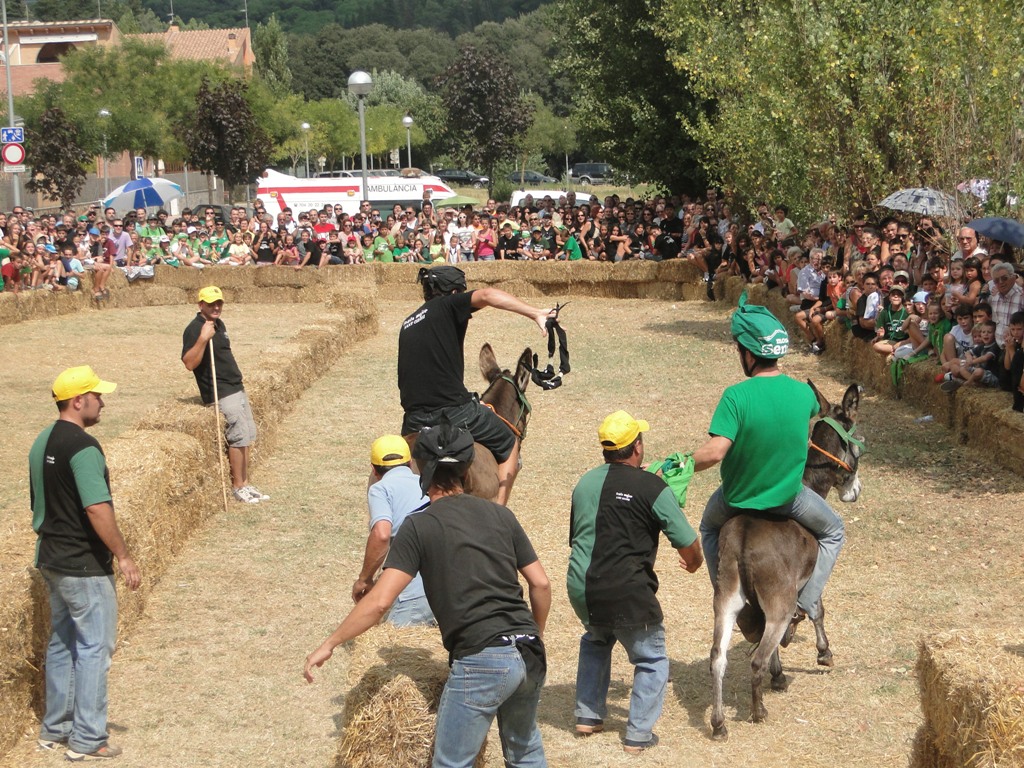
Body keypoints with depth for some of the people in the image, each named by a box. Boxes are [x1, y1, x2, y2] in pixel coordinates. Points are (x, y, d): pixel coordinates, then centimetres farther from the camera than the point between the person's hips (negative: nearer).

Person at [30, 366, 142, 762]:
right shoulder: (83, 447, -20)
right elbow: (97, 509, -26)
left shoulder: (42, 443, 9)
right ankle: (87, 739, 3)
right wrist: (123, 556, -19)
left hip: (51, 559, 9)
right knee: (94, 646, -1)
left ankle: (55, 728, 25)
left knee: (62, 642, 18)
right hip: (85, 565, -9)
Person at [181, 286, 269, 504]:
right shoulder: (195, 329, -15)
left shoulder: (218, 324, 13)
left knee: (246, 437, 11)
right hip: (222, 393, -9)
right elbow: (189, 363, -25)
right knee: (238, 438, -8)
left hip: (236, 388, 9)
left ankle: (245, 483, 20)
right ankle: (237, 486, 4)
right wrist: (202, 338, -35)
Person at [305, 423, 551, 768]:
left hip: (481, 660, -6)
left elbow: (380, 601, -9)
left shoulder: (420, 526, -2)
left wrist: (329, 644, 0)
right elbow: (541, 584, 12)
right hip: (528, 656, 6)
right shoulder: (499, 514, 12)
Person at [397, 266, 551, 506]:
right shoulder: (447, 306, 0)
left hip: (415, 421, 6)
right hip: (455, 411, -6)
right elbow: (488, 296, -19)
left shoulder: (408, 324, 20)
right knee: (509, 444, 15)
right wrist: (536, 313, -22)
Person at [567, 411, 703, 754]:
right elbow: (688, 545, -7)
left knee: (596, 640, 35)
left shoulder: (584, 483, 9)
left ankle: (588, 716, 34)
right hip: (627, 594, -6)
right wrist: (693, 563, 16)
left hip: (580, 589, 6)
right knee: (651, 660, 16)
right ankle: (638, 734, 15)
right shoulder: (653, 488, -10)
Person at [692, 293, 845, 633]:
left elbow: (714, 452, -33)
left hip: (738, 500, -1)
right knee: (833, 532, 29)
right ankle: (804, 604, 15)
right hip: (789, 499, 1)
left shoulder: (736, 396, -27)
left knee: (710, 526, 35)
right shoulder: (804, 393, -13)